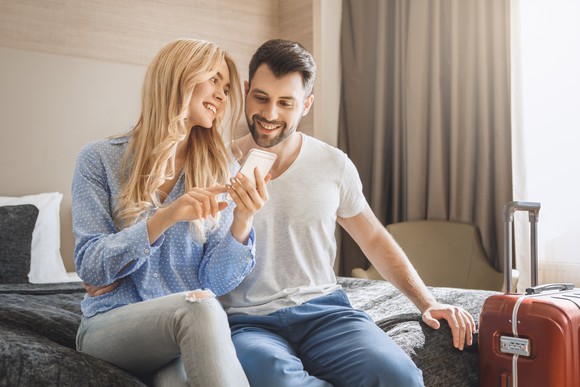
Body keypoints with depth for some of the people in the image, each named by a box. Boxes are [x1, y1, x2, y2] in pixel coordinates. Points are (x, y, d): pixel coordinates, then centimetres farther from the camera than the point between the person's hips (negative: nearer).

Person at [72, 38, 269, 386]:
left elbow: (216, 283, -2)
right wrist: (162, 219, -22)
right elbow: (90, 267, -8)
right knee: (197, 307, -32)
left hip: (194, 330, 1)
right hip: (112, 327, -1)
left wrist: (242, 223, -21)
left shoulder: (221, 170, 4)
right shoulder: (100, 159, -2)